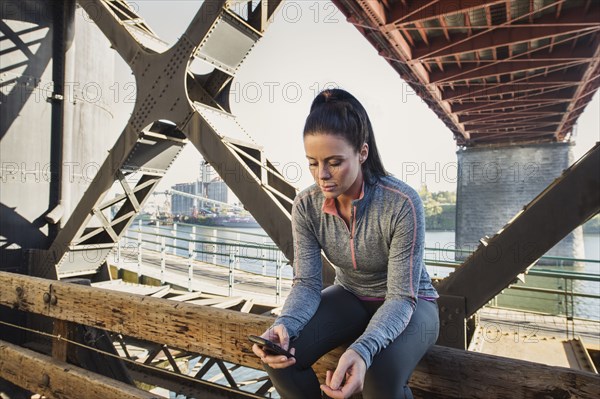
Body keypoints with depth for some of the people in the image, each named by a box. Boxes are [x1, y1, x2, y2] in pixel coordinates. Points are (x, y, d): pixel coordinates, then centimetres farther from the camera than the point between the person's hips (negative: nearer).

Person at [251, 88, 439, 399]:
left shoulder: (403, 204, -29)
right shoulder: (306, 206, -16)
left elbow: (401, 297, -26)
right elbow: (307, 283, -14)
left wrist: (363, 349, -44)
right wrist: (284, 325, -35)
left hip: (410, 303, -3)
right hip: (350, 297, 4)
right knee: (280, 354, -20)